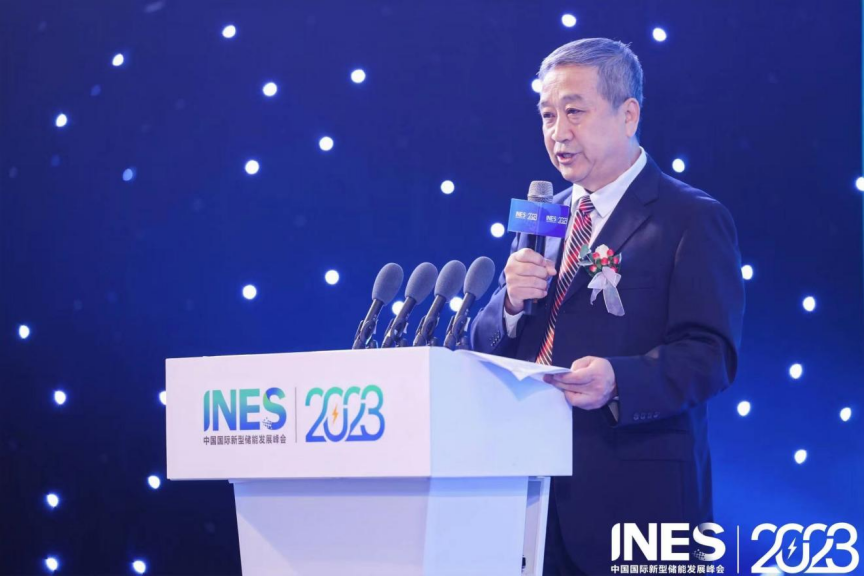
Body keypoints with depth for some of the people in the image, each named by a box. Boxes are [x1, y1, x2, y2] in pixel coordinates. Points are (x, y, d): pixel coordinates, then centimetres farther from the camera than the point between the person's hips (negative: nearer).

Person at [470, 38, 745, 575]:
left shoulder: (693, 219, -4)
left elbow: (712, 354, -13)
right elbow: (486, 346, 14)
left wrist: (618, 380, -30)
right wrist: (511, 302, -8)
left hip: (634, 493, -5)